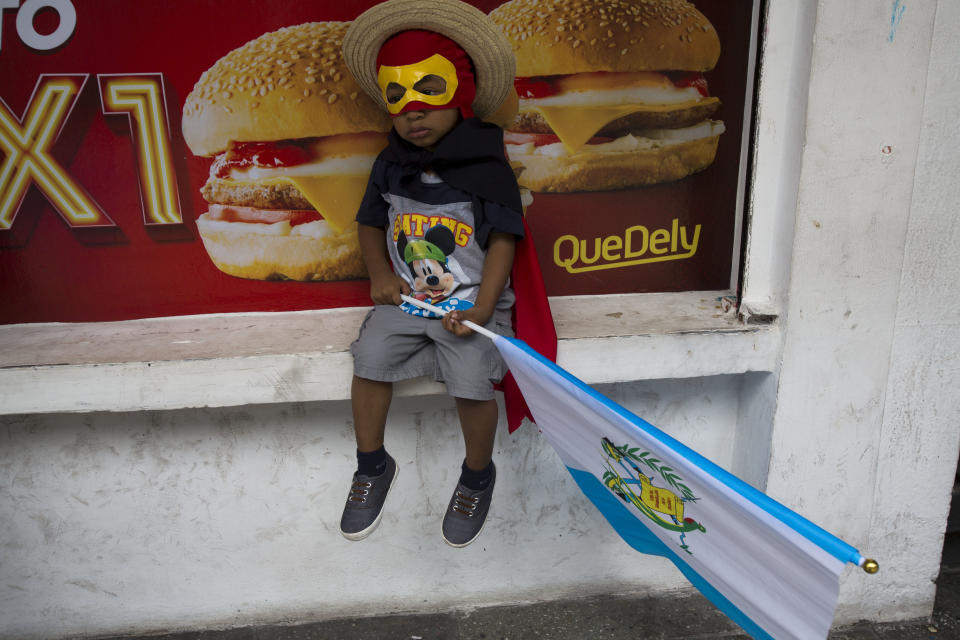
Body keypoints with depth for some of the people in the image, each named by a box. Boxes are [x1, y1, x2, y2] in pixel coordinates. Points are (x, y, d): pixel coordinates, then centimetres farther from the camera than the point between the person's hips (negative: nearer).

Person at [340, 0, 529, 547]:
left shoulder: (488, 167, -8)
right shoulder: (391, 166, 5)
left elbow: (503, 240, -9)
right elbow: (371, 223, 17)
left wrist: (481, 310, -18)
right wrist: (380, 275, -1)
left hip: (472, 301, -4)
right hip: (406, 298, 4)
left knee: (472, 381, -21)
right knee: (370, 361, -13)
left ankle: (478, 476, 10)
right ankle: (374, 465, 13)